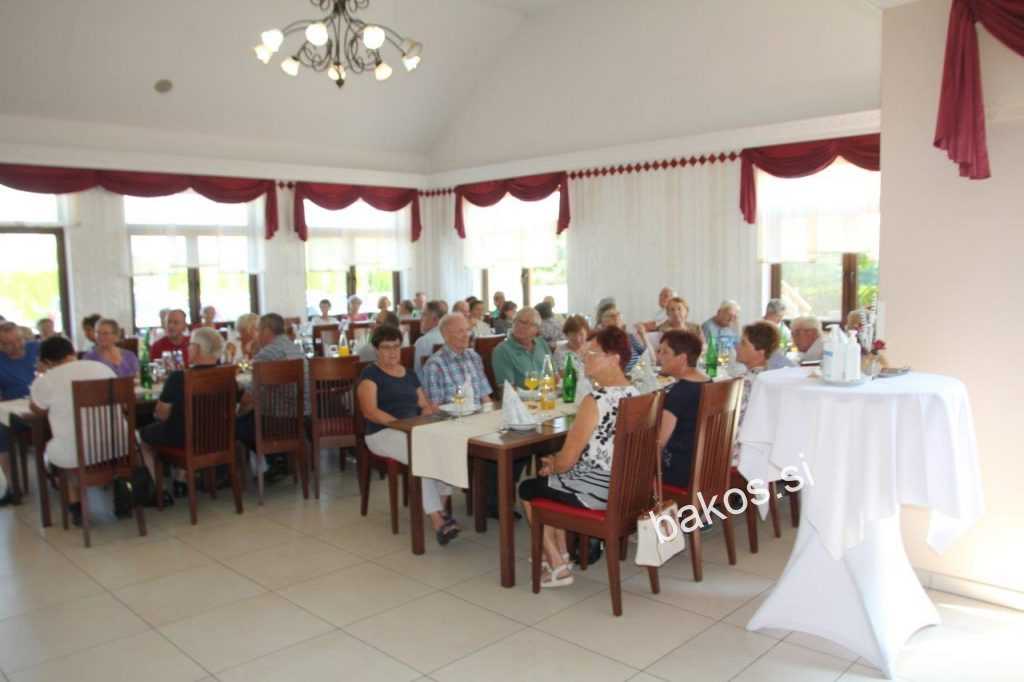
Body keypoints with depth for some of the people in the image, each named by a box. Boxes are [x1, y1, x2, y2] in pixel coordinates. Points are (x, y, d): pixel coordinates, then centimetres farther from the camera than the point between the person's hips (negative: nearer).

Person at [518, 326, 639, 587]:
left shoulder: (595, 400, -24)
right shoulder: (634, 394, 2)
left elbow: (568, 460, -17)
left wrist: (552, 465, 5)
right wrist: (557, 462, 14)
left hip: (596, 491, -8)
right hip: (624, 486, 8)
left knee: (527, 489, 16)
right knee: (551, 480, 29)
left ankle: (558, 568, 17)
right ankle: (561, 554, 33)